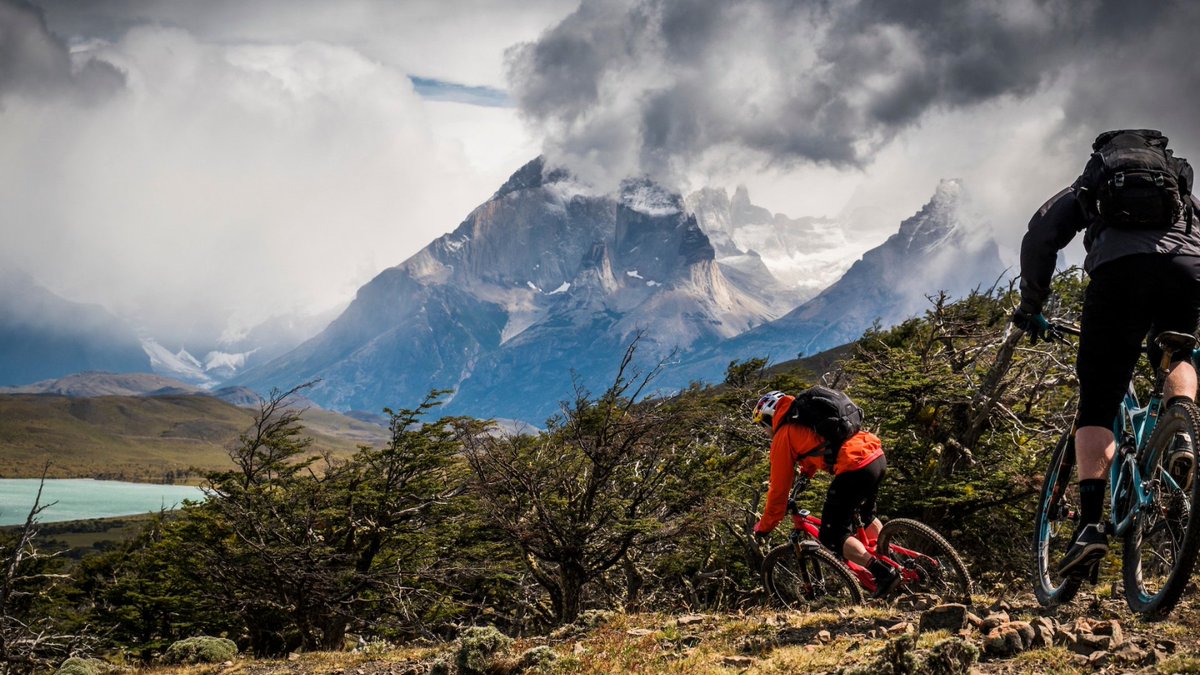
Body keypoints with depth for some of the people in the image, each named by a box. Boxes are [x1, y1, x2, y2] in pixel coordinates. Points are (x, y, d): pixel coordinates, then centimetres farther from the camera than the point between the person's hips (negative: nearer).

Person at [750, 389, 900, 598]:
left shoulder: (783, 434, 5)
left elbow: (779, 487, 7)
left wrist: (763, 528, 17)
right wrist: (805, 472, 62)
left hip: (854, 468, -9)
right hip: (878, 455, 9)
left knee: (832, 537, 3)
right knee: (866, 515, 34)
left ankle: (884, 573, -8)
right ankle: (893, 562, 35)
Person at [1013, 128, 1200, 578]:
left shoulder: (1088, 187, 32)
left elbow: (1039, 237, 17)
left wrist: (1030, 307, 22)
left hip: (1119, 270, -2)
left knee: (1097, 406, 4)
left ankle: (1091, 523, -12)